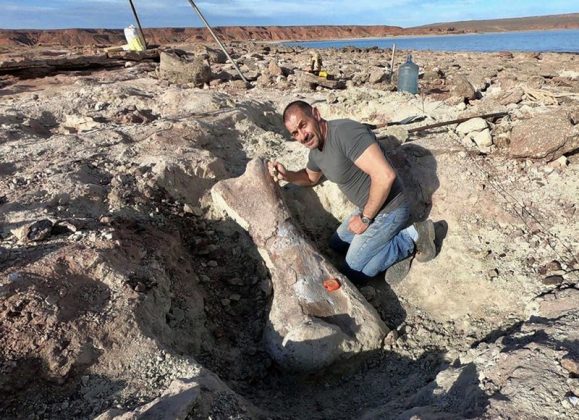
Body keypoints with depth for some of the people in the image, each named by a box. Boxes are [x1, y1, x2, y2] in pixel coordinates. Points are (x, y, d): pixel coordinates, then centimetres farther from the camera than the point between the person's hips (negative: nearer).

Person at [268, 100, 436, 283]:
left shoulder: (346, 132, -27)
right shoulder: (315, 150, 3)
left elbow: (385, 175, -34)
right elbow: (311, 177, 25)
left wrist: (365, 218, -21)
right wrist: (287, 175, 3)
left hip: (388, 209, -9)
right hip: (369, 208, 9)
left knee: (353, 272, -1)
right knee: (336, 244, 24)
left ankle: (411, 238, 3)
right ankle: (396, 244, 13)